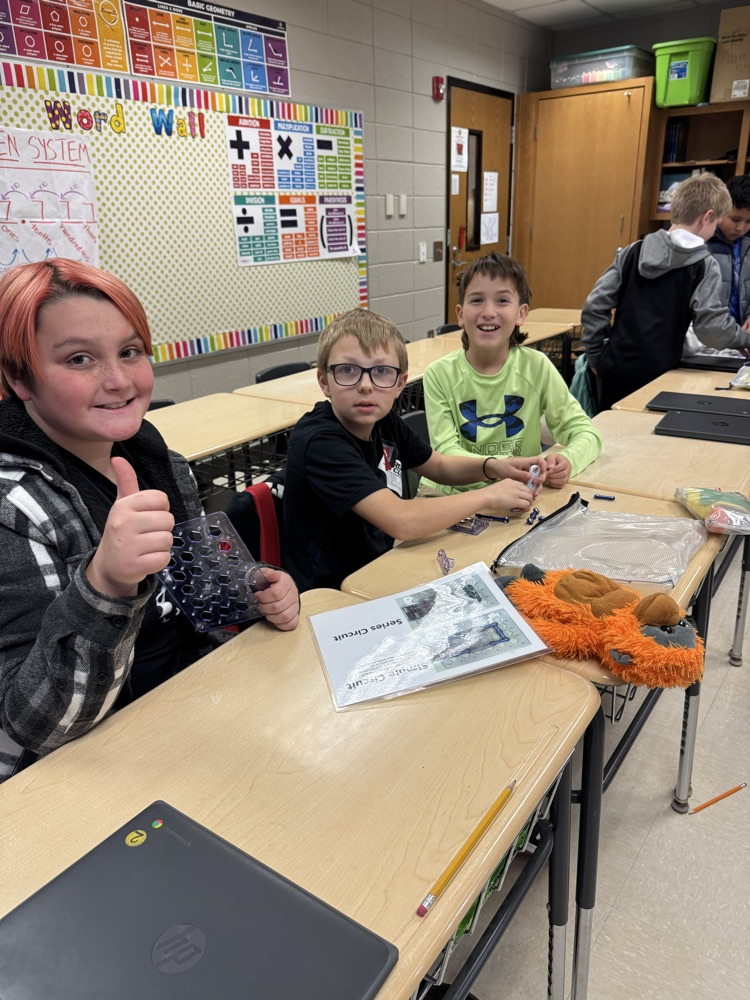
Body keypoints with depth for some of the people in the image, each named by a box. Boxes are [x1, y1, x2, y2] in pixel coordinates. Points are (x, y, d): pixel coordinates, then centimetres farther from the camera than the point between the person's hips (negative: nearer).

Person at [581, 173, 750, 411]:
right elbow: (712, 328, -13)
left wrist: (595, 356, 9)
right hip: (655, 376, -3)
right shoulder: (704, 265, -6)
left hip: (615, 369, 4)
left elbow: (595, 306, 1)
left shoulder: (632, 252, 5)